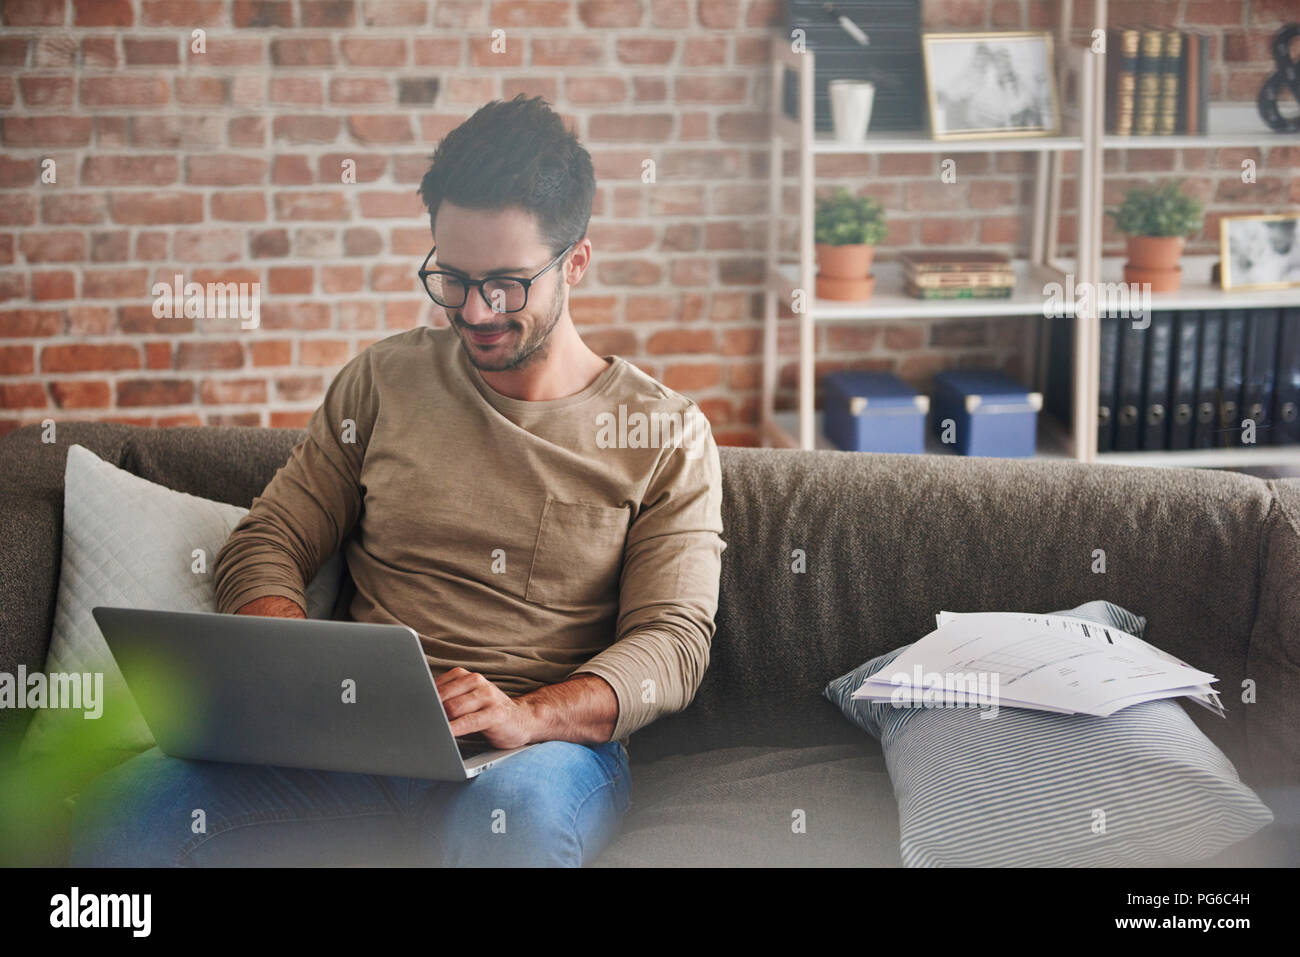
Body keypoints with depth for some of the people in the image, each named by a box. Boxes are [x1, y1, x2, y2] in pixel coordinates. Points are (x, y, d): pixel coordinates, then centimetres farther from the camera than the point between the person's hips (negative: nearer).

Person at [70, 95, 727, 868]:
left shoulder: (668, 433, 6)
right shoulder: (385, 381, 14)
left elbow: (675, 640, -2)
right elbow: (266, 544, 13)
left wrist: (527, 716, -22)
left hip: (550, 746, -2)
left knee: (514, 817, -42)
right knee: (120, 812, -25)